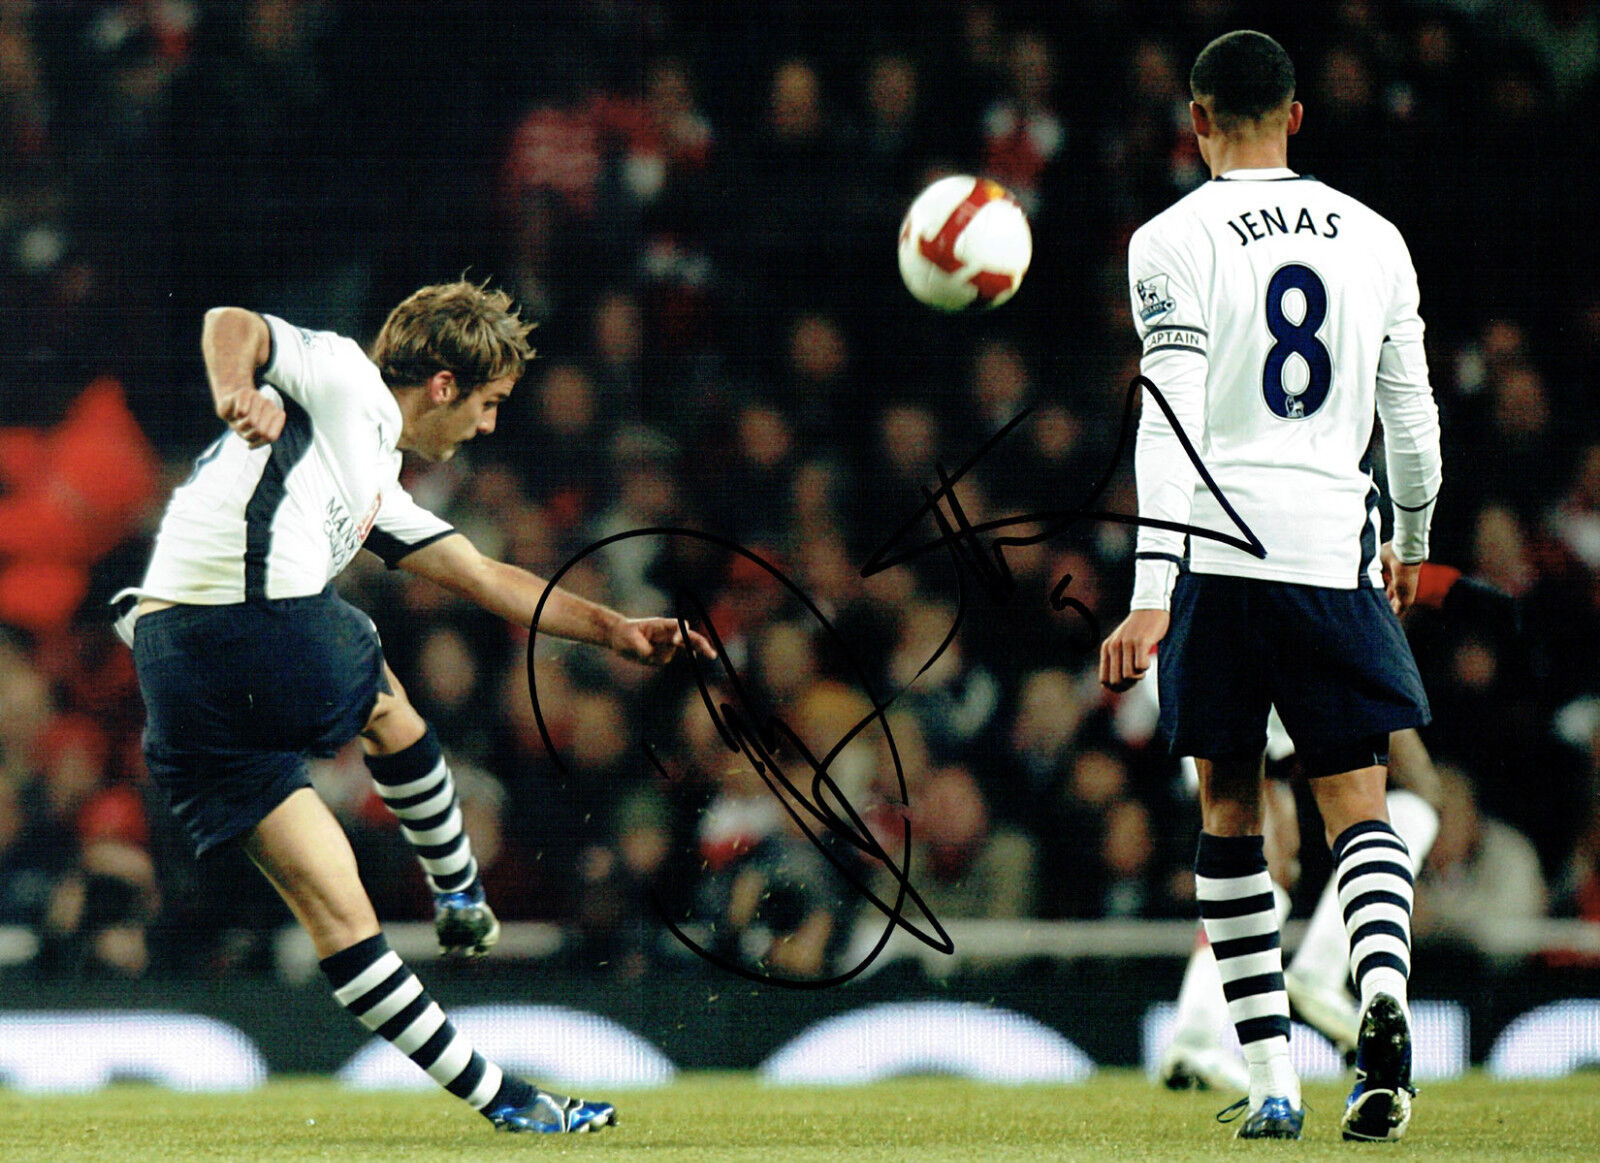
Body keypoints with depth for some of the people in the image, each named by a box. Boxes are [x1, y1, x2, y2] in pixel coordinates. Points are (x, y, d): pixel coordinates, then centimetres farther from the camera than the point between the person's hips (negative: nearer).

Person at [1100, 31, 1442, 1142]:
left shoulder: (1176, 241, -3)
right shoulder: (1372, 238, 10)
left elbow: (1173, 422, -13)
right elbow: (1413, 415, 16)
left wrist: (1151, 595, -16)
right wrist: (1409, 544, 33)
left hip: (1220, 554, -2)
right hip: (1337, 551, 2)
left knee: (1231, 814, 9)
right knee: (1359, 806, 3)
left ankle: (1272, 1080, 6)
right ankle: (1383, 985, -28)